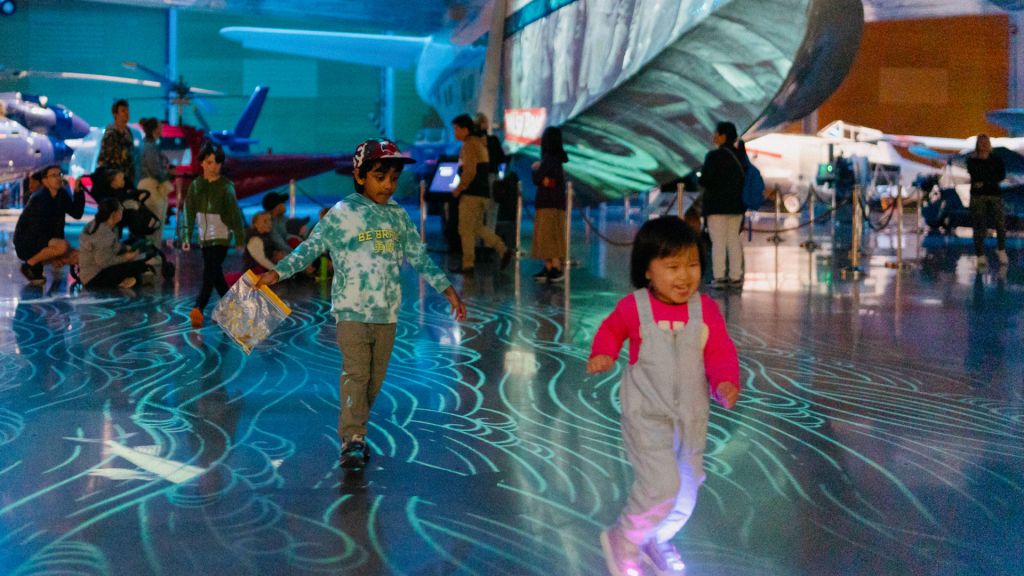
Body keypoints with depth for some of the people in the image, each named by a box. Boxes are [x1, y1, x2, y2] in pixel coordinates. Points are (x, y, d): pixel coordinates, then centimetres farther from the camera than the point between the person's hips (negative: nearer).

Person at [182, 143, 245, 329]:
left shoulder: (226, 186, -7)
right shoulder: (196, 185, 3)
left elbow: (235, 213, -6)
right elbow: (190, 212, 6)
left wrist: (240, 240, -6)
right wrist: (187, 237, 2)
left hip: (221, 236, -5)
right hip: (205, 236, 5)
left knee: (210, 274, -14)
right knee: (216, 275, 12)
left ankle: (198, 310, -21)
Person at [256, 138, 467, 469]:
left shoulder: (398, 216, 9)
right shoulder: (341, 214, -5)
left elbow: (420, 257, 16)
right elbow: (310, 249, -4)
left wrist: (447, 289, 14)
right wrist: (277, 273, -14)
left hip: (387, 314, 5)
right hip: (352, 310, -5)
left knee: (375, 378, 9)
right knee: (355, 374, -10)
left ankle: (354, 431, 22)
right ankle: (353, 439, -7)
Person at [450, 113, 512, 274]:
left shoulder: (469, 145, -13)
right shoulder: (479, 143, 17)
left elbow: (469, 171, -21)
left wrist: (459, 189, -11)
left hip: (472, 193, -10)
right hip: (483, 191, 10)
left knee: (465, 229, -2)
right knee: (477, 227, 16)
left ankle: (467, 265, 0)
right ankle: (503, 251, 7)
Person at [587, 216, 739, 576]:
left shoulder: (705, 309, -8)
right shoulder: (633, 307, -12)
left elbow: (721, 353, -4)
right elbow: (611, 330, 9)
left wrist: (725, 383, -23)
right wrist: (603, 354, -10)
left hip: (691, 415, 4)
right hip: (647, 414, -4)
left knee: (687, 486, 17)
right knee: (661, 483, -17)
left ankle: (659, 540, 44)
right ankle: (623, 541, 8)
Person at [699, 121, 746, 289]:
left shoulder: (714, 156, -15)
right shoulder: (741, 156, 6)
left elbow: (705, 180, -18)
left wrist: (701, 177, 3)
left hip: (717, 204, -6)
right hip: (737, 204, 6)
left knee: (718, 242, -3)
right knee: (733, 240, 11)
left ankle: (719, 277, -4)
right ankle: (736, 277, 11)